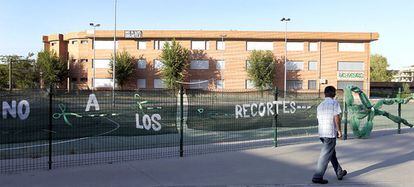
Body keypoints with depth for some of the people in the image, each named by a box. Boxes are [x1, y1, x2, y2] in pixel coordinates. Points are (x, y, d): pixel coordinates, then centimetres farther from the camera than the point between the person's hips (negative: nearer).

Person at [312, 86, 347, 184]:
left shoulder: (320, 105, 15)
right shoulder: (334, 103, -5)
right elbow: (336, 117, -12)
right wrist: (339, 130, -3)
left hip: (322, 133, 7)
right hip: (331, 133, -7)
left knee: (332, 154, 19)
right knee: (325, 155, -5)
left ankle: (339, 173, 31)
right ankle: (317, 177, -7)